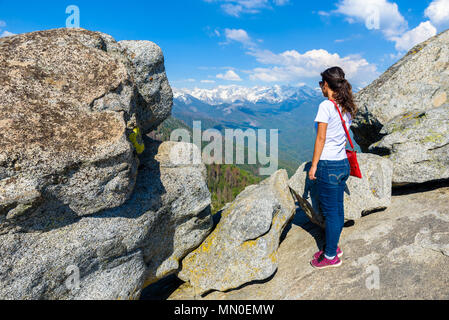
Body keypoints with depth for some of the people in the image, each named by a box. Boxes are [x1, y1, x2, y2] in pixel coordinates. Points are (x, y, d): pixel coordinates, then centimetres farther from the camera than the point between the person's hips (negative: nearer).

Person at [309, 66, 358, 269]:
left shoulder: (326, 106, -15)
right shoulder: (347, 107, 9)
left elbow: (321, 139, -15)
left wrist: (313, 166, -10)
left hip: (328, 166, -8)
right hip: (343, 164, 8)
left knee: (330, 212, 3)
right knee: (338, 209, 17)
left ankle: (331, 256, 16)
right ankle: (333, 247, 31)